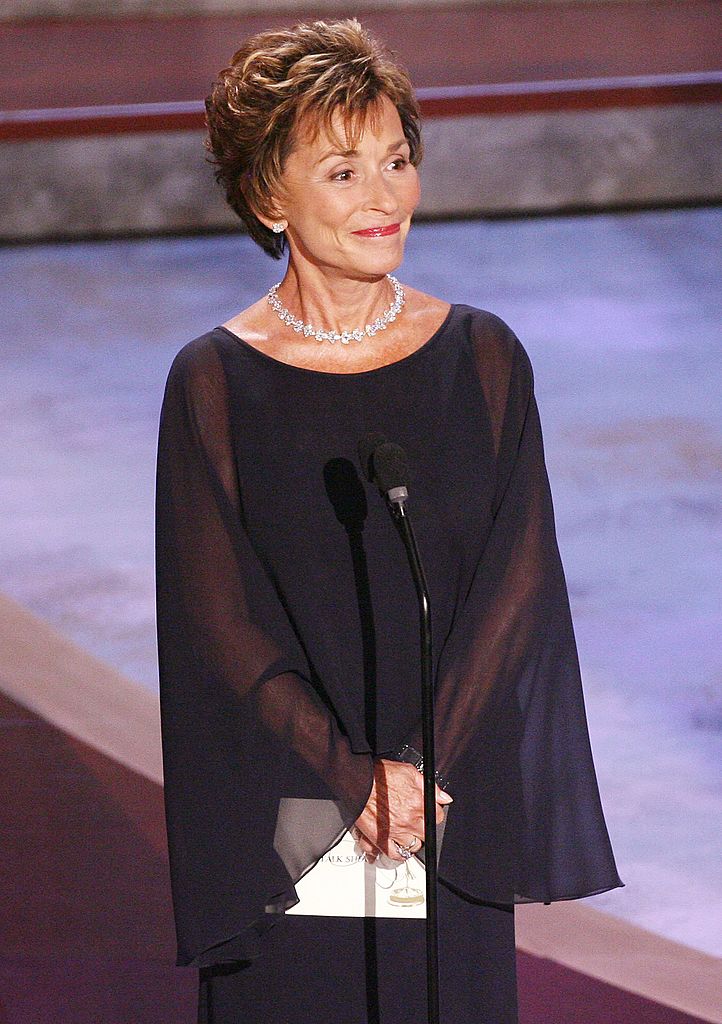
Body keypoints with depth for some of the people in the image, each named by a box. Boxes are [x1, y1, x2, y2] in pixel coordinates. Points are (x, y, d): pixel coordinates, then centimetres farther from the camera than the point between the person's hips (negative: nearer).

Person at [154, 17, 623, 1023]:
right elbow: (221, 616, -7)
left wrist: (418, 767, -13)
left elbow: (516, 581, -2)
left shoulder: (484, 358, 1)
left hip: (455, 815, 2)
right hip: (285, 821, -2)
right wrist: (354, 777, -15)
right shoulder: (215, 382, -5)